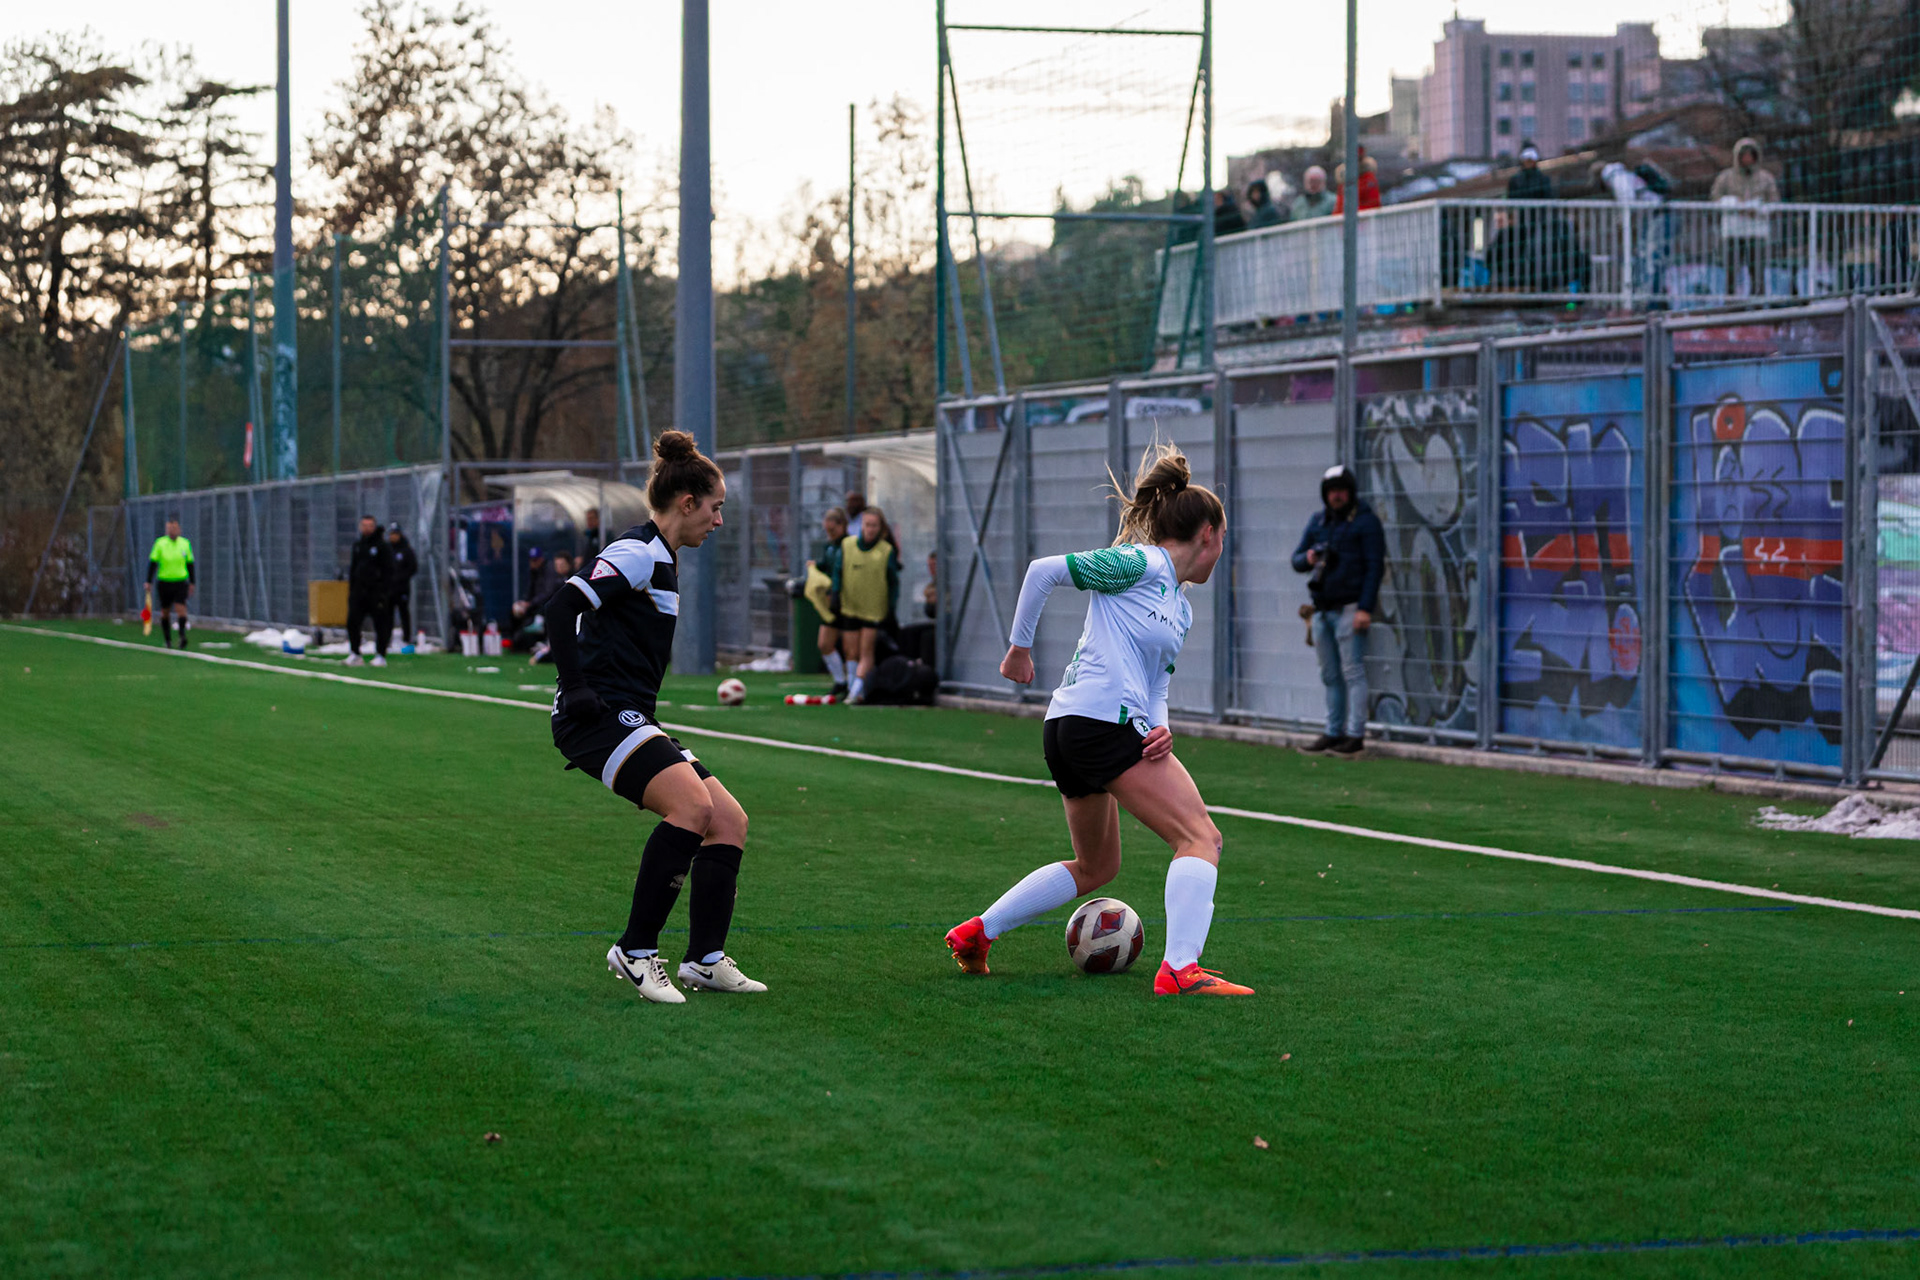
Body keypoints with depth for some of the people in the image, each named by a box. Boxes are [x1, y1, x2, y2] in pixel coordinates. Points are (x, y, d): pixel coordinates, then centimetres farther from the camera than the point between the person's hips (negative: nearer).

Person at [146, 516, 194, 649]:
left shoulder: (185, 543, 3)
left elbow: (190, 564, 11)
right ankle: (167, 640, 19)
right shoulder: (160, 543, -4)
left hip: (181, 583, 0)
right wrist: (149, 582, -7)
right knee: (165, 612, 7)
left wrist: (192, 583, 11)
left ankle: (182, 636, -27)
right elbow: (152, 563, -3)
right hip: (164, 582, 0)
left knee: (181, 608, -18)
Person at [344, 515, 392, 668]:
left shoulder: (382, 546, -3)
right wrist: (351, 589, 13)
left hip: (376, 591, -5)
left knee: (380, 624, -1)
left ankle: (380, 655, 5)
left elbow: (388, 570, -6)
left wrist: (384, 591, -13)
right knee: (352, 622, -3)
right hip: (359, 591, 5)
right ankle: (354, 654, 6)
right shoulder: (358, 546, 15)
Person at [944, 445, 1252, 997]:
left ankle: (974, 933, 27)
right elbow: (1044, 570, -8)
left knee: (1096, 867, 23)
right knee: (1200, 837, -13)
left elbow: (1155, 684, 19)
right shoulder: (1139, 565, -6)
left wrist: (1160, 728, -2)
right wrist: (1020, 648, -3)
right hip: (1102, 720, -10)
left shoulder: (1181, 609, 21)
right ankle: (1180, 969, -26)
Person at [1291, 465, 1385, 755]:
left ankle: (1355, 735, -7)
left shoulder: (1365, 521, -3)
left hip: (1350, 609, -7)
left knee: (1352, 672, -8)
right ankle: (1334, 733, 14)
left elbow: (1375, 566, -9)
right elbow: (1297, 560, 18)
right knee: (1330, 676, 9)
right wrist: (1308, 558, -8)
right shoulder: (1318, 522, 16)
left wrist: (1365, 608, -17)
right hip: (1322, 609, 7)